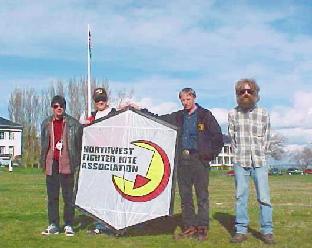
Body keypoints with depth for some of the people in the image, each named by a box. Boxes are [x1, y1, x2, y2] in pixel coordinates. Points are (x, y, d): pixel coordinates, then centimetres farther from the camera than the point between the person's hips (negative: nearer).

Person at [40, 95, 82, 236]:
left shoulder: (73, 124, 1)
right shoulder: (46, 124, 12)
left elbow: (79, 144, 3)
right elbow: (44, 144, 17)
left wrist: (76, 161, -1)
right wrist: (43, 161, 12)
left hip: (66, 164, -3)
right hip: (51, 164, 4)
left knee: (68, 196, -1)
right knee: (52, 196, 7)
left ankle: (68, 225, 6)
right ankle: (53, 225, 14)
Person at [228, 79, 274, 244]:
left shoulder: (263, 114, 5)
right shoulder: (232, 114, 6)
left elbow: (266, 138, 10)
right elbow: (232, 137, 10)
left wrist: (259, 154, 4)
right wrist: (239, 153, 5)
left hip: (259, 161, 0)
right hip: (240, 162, 1)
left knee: (264, 197, -3)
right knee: (240, 196, 2)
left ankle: (267, 231, 5)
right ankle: (241, 231, 8)